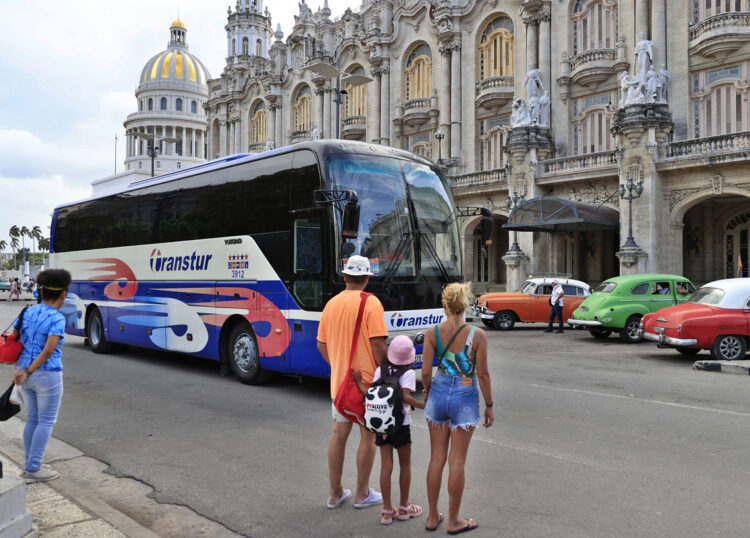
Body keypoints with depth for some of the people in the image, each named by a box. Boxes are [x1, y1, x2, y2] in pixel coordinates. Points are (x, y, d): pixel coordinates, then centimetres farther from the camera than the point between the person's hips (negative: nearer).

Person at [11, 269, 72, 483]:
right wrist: (27, 372, -14)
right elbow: (49, 350, -24)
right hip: (47, 376, -7)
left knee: (34, 419, 18)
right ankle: (33, 469, 9)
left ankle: (29, 468, 21)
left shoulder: (27, 312, 5)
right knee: (47, 422, 6)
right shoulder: (57, 319, -16)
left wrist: (18, 369, 3)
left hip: (27, 373, 7)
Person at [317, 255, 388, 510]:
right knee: (368, 436, 8)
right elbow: (378, 344, -18)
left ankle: (335, 493, 24)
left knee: (339, 434, 14)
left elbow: (322, 345, 11)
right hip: (368, 380, -5)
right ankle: (362, 494, 19)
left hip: (339, 381, 6)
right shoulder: (371, 303, -13)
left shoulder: (331, 304, 5)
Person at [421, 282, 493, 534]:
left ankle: (432, 517, 26)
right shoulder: (477, 335, -12)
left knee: (437, 459, 14)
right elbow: (482, 374, -7)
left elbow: (425, 372, -6)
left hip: (438, 393, 2)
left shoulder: (432, 333, -8)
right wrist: (489, 405, 5)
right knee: (457, 462, 9)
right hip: (465, 397, -2)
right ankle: (453, 521, 22)